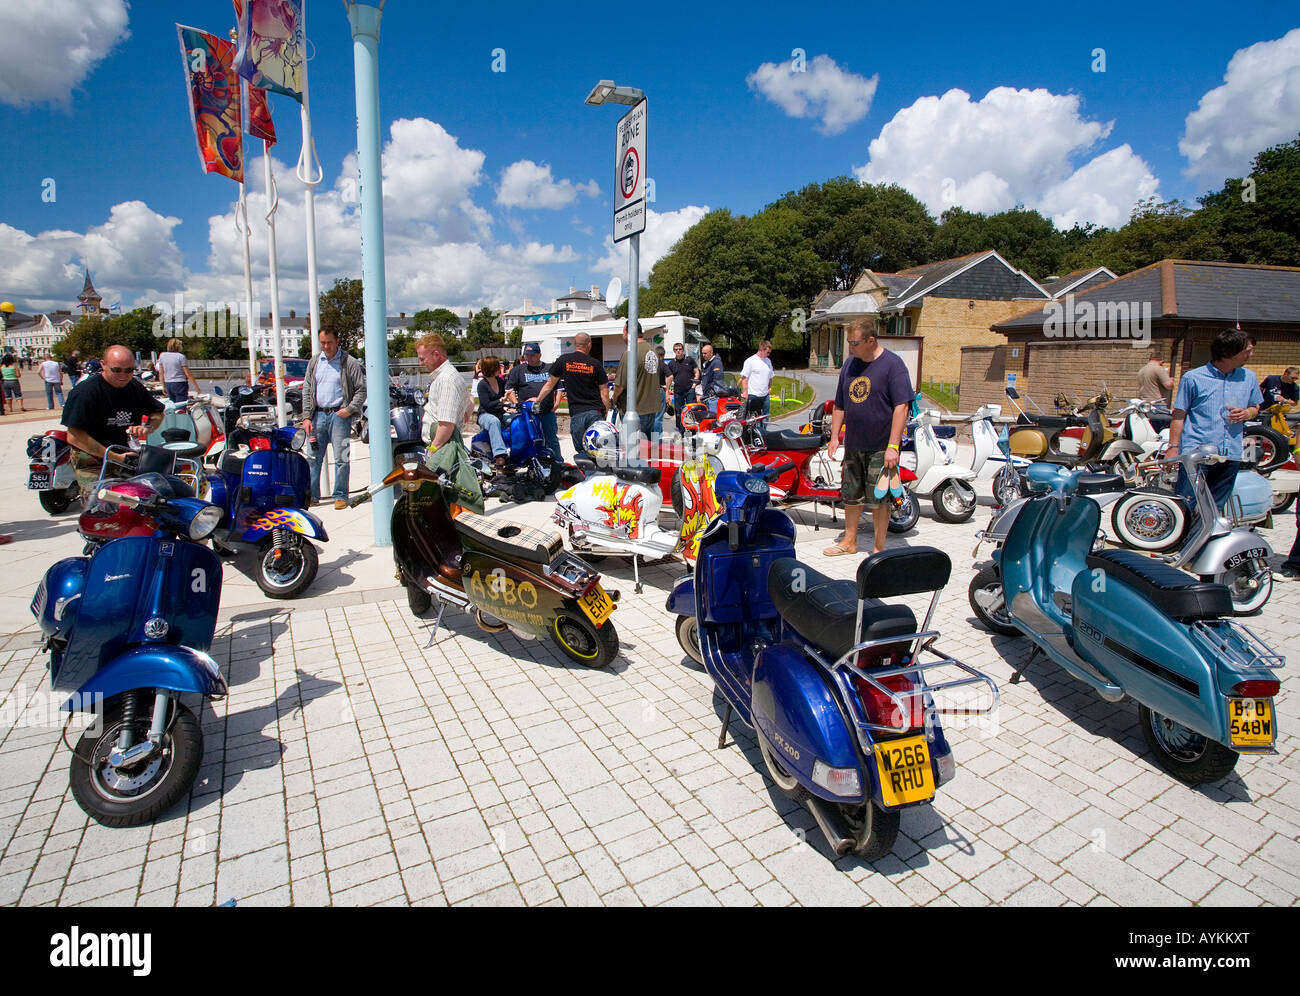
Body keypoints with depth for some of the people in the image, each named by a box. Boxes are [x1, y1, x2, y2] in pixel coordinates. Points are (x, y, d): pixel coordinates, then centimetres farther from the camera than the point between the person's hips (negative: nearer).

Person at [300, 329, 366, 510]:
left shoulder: (349, 363, -1)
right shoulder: (314, 362, 13)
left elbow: (361, 390, -1)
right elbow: (307, 390, 12)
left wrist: (349, 409, -12)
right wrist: (306, 417, 4)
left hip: (339, 415, -4)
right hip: (318, 414, 4)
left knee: (341, 458, -4)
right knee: (314, 457, 7)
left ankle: (340, 496, 5)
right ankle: (312, 495, 17)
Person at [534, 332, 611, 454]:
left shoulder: (563, 360, 4)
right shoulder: (595, 364, 3)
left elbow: (550, 383, 12)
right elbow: (604, 392, 2)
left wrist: (538, 399, 25)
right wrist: (606, 412, 12)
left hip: (576, 413, 0)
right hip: (596, 412, 0)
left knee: (581, 450, 5)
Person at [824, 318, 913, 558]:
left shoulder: (892, 364, -10)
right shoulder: (850, 364, 10)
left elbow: (901, 406, -16)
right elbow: (839, 405, 16)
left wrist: (893, 446, -20)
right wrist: (834, 437, 10)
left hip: (881, 448, -6)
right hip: (853, 446, 6)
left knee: (878, 499, 1)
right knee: (851, 496, 14)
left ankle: (878, 549, 14)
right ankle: (849, 542, 29)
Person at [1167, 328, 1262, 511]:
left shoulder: (1248, 378, 13)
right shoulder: (1192, 378, -3)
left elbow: (1255, 407, 25)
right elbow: (1179, 415, -2)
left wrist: (1246, 413, 0)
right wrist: (1173, 447, -7)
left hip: (1231, 455, 5)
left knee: (1215, 509, 9)